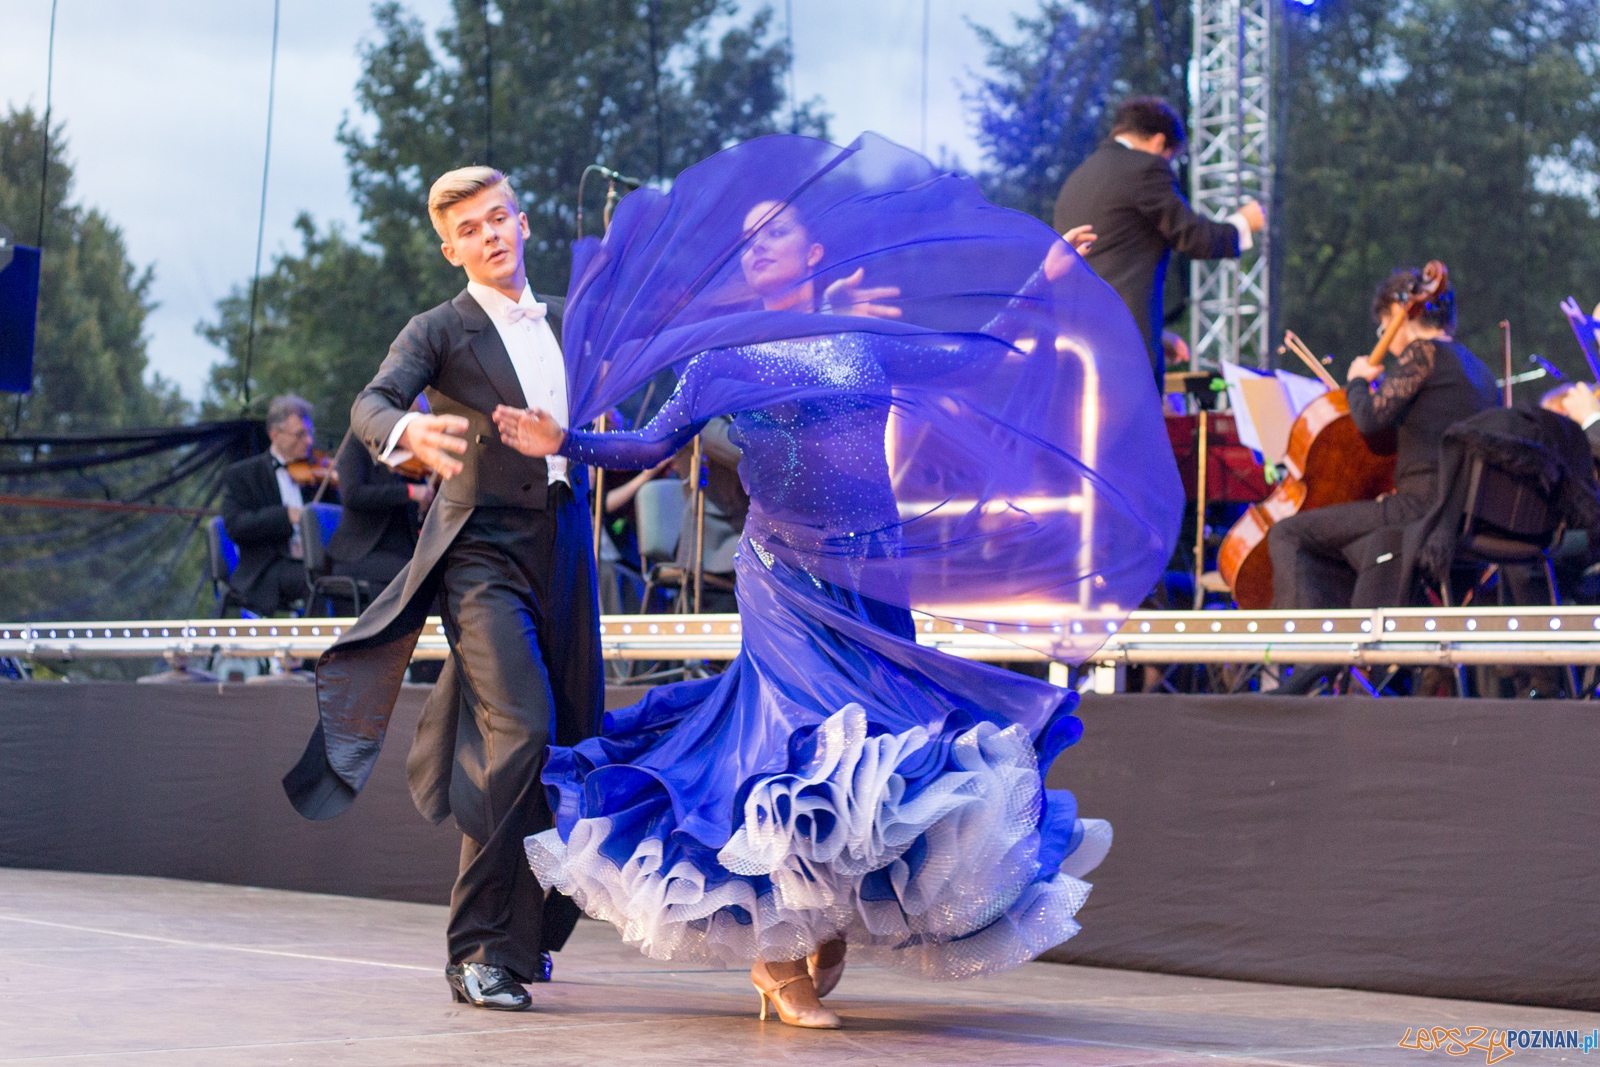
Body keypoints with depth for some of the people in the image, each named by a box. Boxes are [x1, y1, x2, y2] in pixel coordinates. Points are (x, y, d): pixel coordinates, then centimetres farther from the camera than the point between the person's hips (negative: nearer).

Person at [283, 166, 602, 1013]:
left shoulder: (566, 321, 16)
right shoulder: (440, 330, -1)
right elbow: (370, 406, -19)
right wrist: (409, 433, -40)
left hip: (564, 554, 6)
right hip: (484, 555, -6)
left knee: (574, 741, 7)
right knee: (521, 729, -22)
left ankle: (527, 932, 25)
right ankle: (479, 950, -17)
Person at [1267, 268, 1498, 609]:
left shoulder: (1424, 352, -7)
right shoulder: (1479, 371, 20)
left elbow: (1370, 418, -15)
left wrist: (1358, 381, 4)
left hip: (1423, 507, -10)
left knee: (1288, 536, -5)